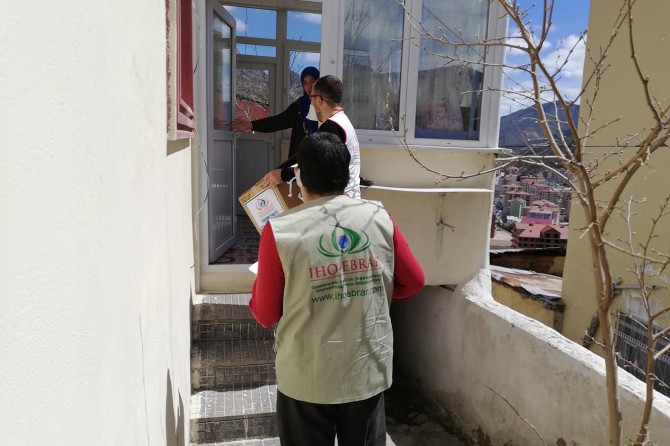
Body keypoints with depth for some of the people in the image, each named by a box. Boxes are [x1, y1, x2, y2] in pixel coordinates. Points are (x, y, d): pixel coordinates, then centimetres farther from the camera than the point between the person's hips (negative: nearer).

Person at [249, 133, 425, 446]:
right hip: (368, 373, 2)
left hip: (307, 380, -2)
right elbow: (414, 282, 2)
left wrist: (260, 279, 10)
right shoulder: (379, 218, -8)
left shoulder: (279, 231, -16)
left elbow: (265, 315, -8)